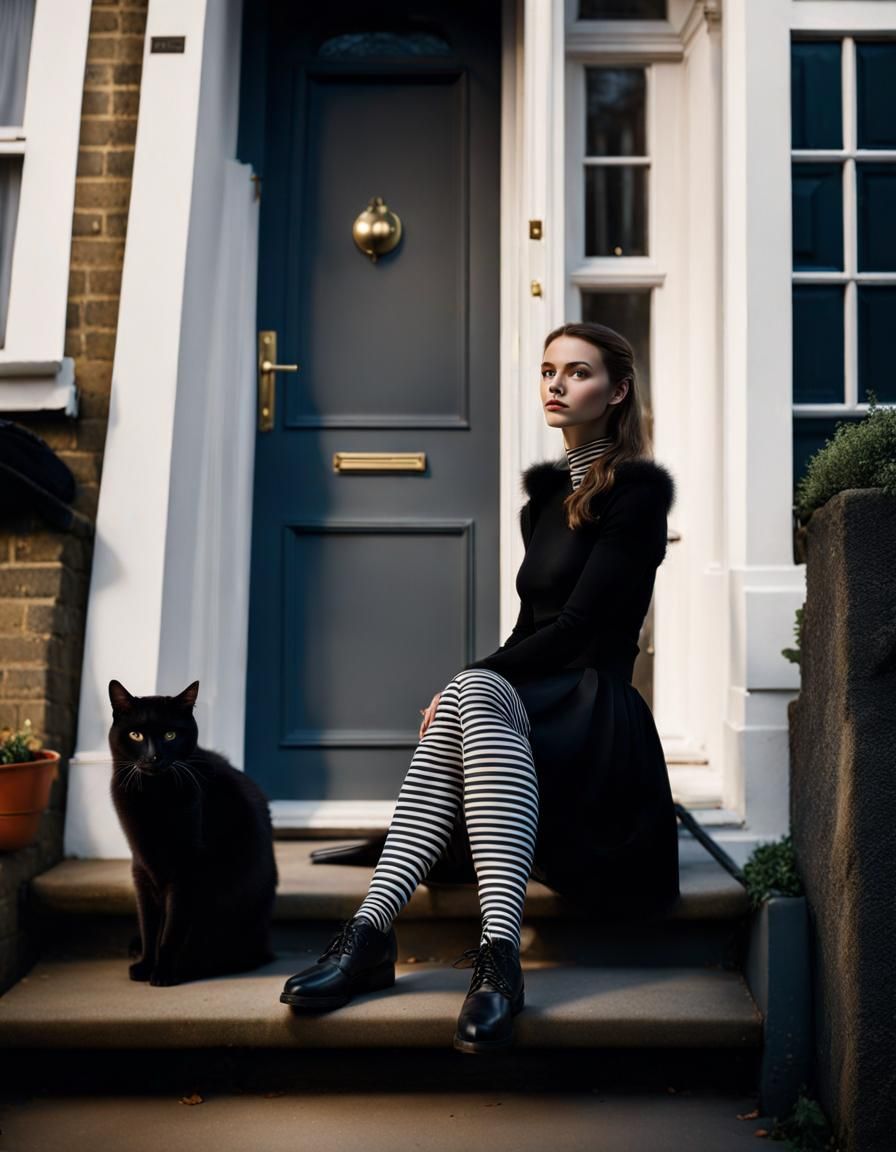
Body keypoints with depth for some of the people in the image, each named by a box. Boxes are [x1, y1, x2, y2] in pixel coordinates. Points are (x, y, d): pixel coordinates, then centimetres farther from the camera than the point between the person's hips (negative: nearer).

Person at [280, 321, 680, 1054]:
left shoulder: (636, 491, -3)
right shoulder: (547, 496, 20)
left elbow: (579, 625, -11)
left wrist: (471, 681, -14)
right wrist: (466, 690, -1)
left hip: (592, 711, -6)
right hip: (526, 699, 6)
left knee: (472, 694, -35)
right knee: (472, 698, -29)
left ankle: (501, 953, -49)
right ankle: (371, 933, -43)